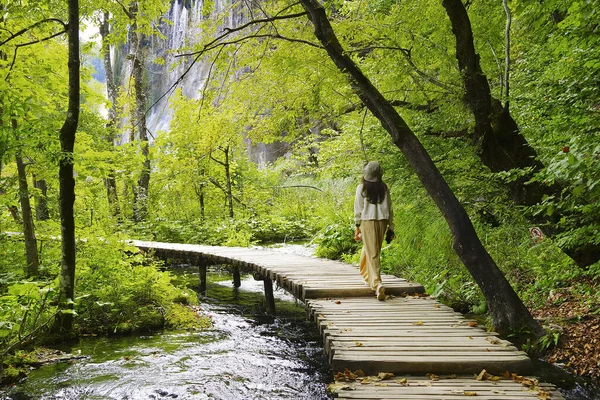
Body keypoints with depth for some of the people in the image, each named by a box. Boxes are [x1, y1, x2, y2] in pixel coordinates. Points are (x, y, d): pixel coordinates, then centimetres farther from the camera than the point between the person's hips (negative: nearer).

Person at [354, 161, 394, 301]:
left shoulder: (361, 188, -4)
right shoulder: (384, 187, 5)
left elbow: (358, 209, -4)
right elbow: (389, 208, 6)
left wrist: (357, 227, 3)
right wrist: (390, 227, 12)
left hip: (367, 221, -3)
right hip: (382, 221, 4)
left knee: (372, 253, -5)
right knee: (368, 248, 21)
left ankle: (377, 283, -18)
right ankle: (366, 275, 36)